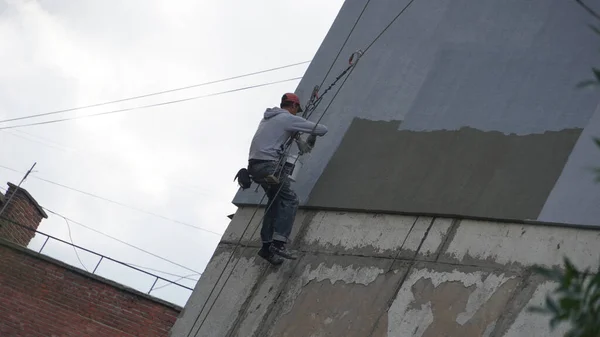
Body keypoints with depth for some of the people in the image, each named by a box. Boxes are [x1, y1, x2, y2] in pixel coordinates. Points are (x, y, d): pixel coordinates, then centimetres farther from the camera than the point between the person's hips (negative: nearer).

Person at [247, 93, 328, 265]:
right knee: (290, 199, -6)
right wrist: (312, 136, 22)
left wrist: (293, 133, 42)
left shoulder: (268, 117, 21)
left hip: (254, 165, 9)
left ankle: (267, 245, 11)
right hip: (269, 165, -8)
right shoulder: (290, 119, -2)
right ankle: (278, 243, -18)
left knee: (275, 200, 16)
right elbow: (322, 129, 0)